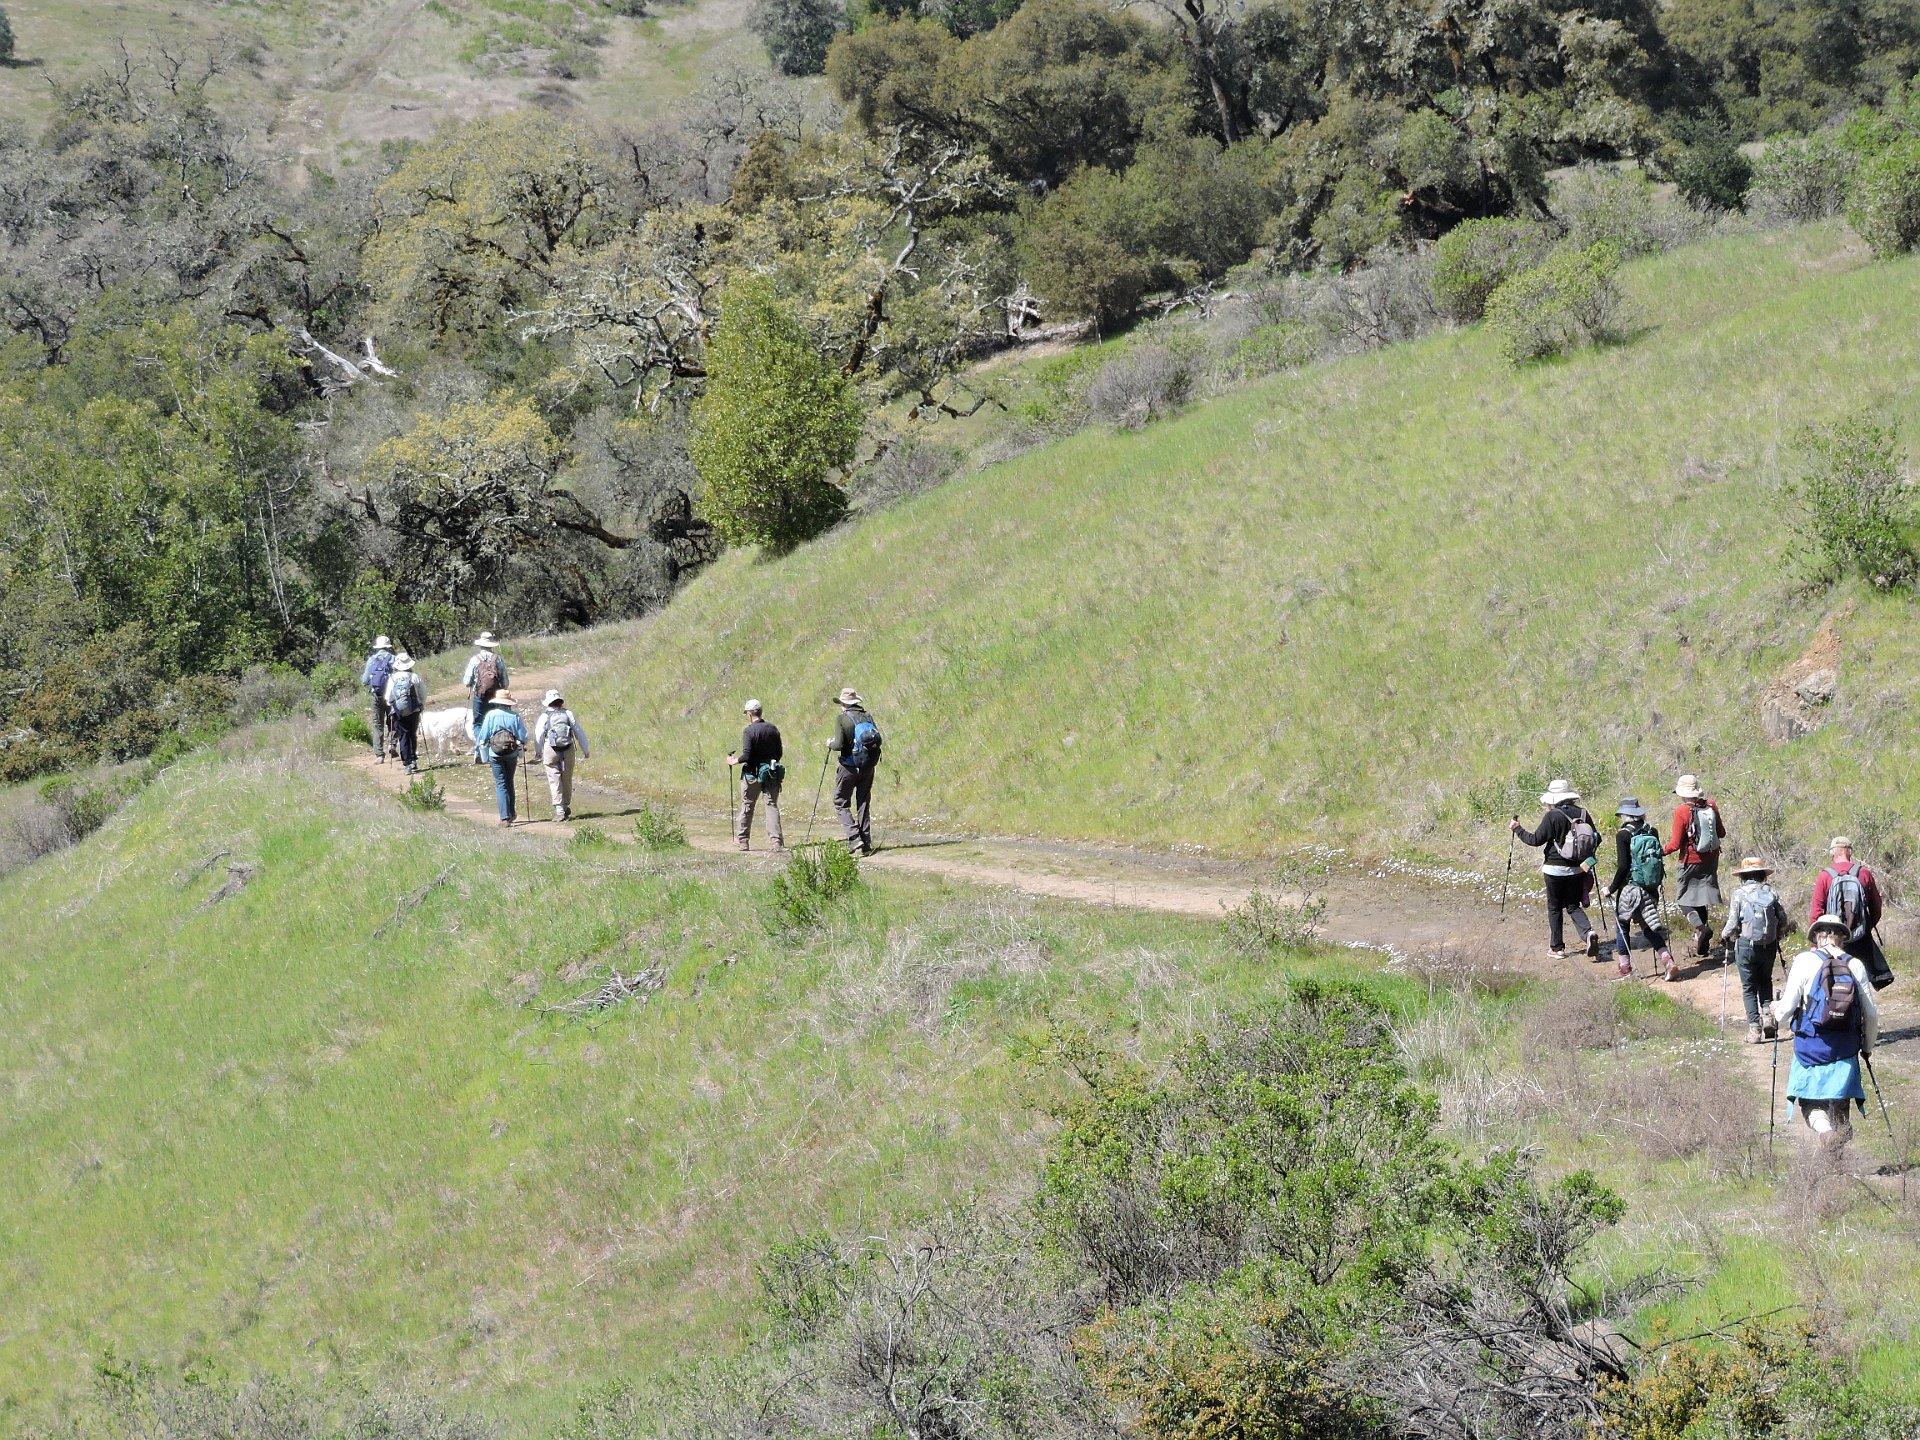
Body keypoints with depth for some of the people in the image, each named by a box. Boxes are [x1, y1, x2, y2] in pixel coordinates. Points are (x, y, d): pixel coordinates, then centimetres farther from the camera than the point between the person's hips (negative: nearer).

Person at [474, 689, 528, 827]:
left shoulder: (490, 715, -5)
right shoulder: (515, 716, -2)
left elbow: (483, 738, -3)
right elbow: (523, 736, -1)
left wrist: (485, 757, 8)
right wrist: (520, 753, 16)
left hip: (496, 754, -2)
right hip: (512, 754, 2)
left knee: (501, 784, 0)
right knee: (509, 783, 19)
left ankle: (505, 817, -8)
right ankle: (511, 814, 28)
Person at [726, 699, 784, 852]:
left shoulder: (749, 731, -13)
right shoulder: (773, 730, 2)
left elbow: (746, 756, -19)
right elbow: (779, 753, 8)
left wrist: (734, 761, -1)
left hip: (753, 775, -3)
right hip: (771, 775, 3)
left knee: (746, 807, 11)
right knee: (772, 806, 3)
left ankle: (742, 841, 18)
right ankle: (777, 841, -9)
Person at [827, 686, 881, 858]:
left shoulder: (843, 718, -11)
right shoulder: (868, 717, 4)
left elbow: (839, 744, -17)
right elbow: (878, 740, 4)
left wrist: (830, 744, 4)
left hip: (849, 766, -5)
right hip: (868, 766, 5)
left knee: (841, 803, 5)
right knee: (863, 803, 12)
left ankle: (854, 839, -11)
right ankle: (866, 844, 9)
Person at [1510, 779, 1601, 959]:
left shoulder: (1552, 816, -15)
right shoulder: (1582, 814, 0)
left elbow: (1536, 840, -14)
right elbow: (1596, 839, 5)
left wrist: (1517, 829, -1)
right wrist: (1587, 856, 23)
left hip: (1556, 869, -4)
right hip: (1577, 869, 4)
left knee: (1554, 908, 10)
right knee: (1574, 906, 14)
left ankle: (1557, 946, 14)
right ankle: (1588, 933, -11)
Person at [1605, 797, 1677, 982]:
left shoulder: (1623, 835, -13)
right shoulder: (1652, 832, 2)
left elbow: (1623, 866, -17)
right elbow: (1660, 859, 6)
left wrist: (1612, 888, -8)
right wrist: (1659, 881, 18)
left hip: (1630, 888, -5)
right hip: (1651, 888, 5)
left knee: (1622, 925, 12)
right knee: (1649, 927, 15)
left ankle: (1624, 967, 15)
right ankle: (1668, 961, 1)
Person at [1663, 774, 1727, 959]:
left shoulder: (1681, 811, -17)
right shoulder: (1711, 807, -2)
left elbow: (1676, 843, -16)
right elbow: (1722, 834, 7)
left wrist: (1664, 850, 3)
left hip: (1691, 861, -5)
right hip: (1711, 860, 5)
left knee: (1684, 900, 6)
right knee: (1701, 900, 14)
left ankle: (1700, 927, -22)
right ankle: (1701, 946, 17)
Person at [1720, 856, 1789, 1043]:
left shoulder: (1739, 894, -6)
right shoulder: (1771, 892, 2)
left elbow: (1733, 924, -9)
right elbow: (1783, 919, 2)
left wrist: (1725, 936, 12)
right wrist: (1778, 936, 21)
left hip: (1746, 945, -3)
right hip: (1769, 946, 3)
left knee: (1749, 987, 6)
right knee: (1765, 982, 23)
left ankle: (1754, 1028, 2)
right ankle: (1768, 1013, 3)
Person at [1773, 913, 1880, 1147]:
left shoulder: (1805, 962, -6)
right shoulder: (1856, 966, 1)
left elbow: (1787, 1009, -6)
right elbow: (1871, 1014, 4)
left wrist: (1777, 1012, 18)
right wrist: (1868, 1047, 21)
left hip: (1811, 1047, -2)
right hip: (1846, 1048, 2)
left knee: (1810, 1101, 7)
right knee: (1839, 1107, 15)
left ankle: (1824, 1129, -24)